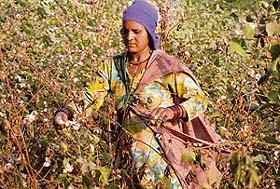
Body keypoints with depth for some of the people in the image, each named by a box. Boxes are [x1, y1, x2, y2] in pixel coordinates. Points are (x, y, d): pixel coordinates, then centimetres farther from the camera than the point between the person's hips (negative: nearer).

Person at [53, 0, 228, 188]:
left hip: (167, 154, -3)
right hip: (131, 156, 3)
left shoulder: (168, 66, -6)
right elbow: (89, 101, 0)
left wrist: (172, 111, -29)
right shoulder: (112, 67, 5)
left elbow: (199, 100, -10)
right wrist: (66, 113, -21)